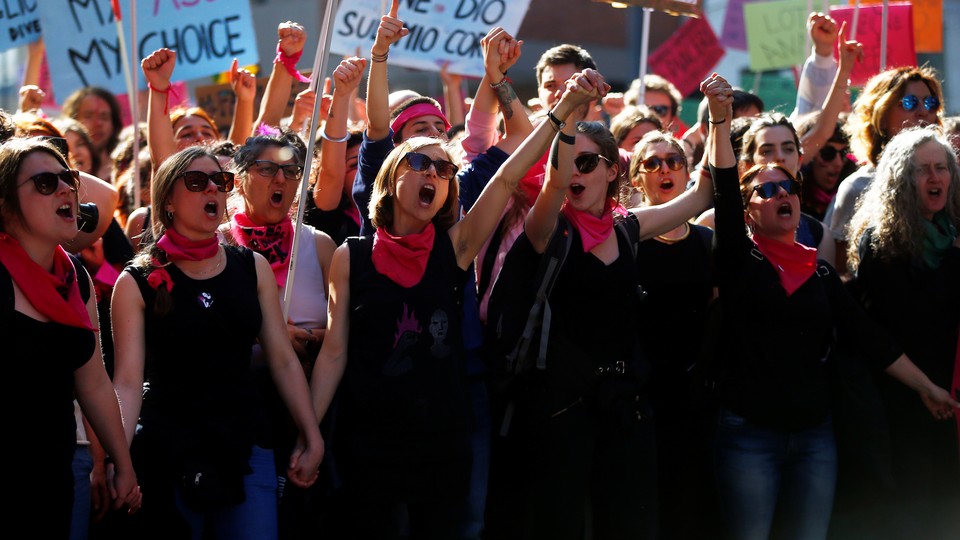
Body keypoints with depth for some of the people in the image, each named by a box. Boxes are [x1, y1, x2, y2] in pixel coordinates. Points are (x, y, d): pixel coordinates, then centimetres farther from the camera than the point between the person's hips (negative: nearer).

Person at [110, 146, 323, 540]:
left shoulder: (253, 269, 8)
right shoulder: (138, 282, -2)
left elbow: (283, 361, 9)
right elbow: (128, 381, -8)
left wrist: (312, 437, 4)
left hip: (244, 448, 3)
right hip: (166, 454, -3)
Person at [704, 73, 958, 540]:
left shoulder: (820, 270, 11)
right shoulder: (739, 260, 1)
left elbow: (865, 333, 10)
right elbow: (724, 192, -13)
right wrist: (720, 121, -23)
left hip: (814, 432, 4)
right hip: (748, 432, -4)